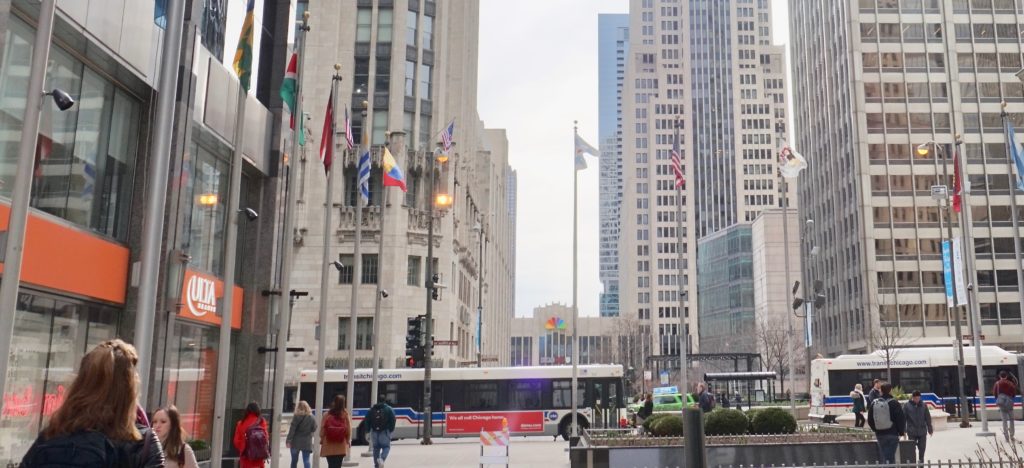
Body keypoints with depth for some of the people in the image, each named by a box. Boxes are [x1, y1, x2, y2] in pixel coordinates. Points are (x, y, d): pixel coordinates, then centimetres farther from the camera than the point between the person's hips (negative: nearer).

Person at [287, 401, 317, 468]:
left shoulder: (296, 417, -8)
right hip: (307, 442, 1)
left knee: (294, 460, 14)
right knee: (306, 460, -1)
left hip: (296, 442, -1)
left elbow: (292, 429, -12)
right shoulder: (311, 418, -1)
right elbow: (314, 429, 6)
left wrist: (288, 440, -11)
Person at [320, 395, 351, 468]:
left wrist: (322, 439, 12)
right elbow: (349, 428, -4)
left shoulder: (327, 415, -4)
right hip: (341, 446, 0)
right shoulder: (345, 414, -4)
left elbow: (322, 428, -2)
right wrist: (348, 440, 9)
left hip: (329, 445, 0)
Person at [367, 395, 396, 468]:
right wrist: (391, 430, 3)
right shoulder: (389, 409, 2)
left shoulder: (372, 409, 11)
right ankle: (381, 459, -20)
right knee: (386, 447, 6)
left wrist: (368, 431, 10)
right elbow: (392, 421, -5)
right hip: (384, 432, -3)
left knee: (376, 448, 12)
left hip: (374, 432, 3)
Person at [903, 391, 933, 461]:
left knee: (922, 449, 9)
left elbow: (928, 418, 10)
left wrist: (930, 429, 10)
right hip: (912, 432, -2)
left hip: (922, 432, 2)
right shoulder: (906, 405, -4)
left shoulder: (923, 405, 4)